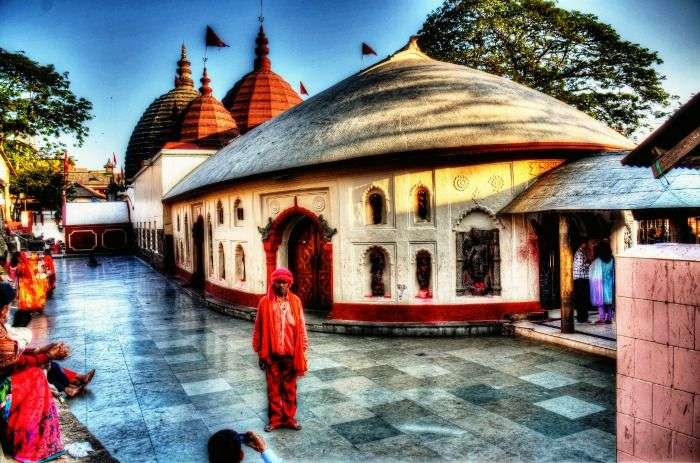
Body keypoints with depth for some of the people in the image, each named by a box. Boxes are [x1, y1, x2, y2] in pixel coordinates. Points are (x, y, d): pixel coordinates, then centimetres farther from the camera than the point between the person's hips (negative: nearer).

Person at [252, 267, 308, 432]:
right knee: (273, 388, 10)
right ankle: (275, 419, 24)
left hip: (290, 353, 1)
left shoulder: (295, 301, -2)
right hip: (272, 353, -1)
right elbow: (259, 329, -1)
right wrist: (260, 353, 0)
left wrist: (302, 352, 1)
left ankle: (289, 418, 26)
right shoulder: (265, 302, -6)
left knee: (290, 388, 12)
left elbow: (301, 327, 2)